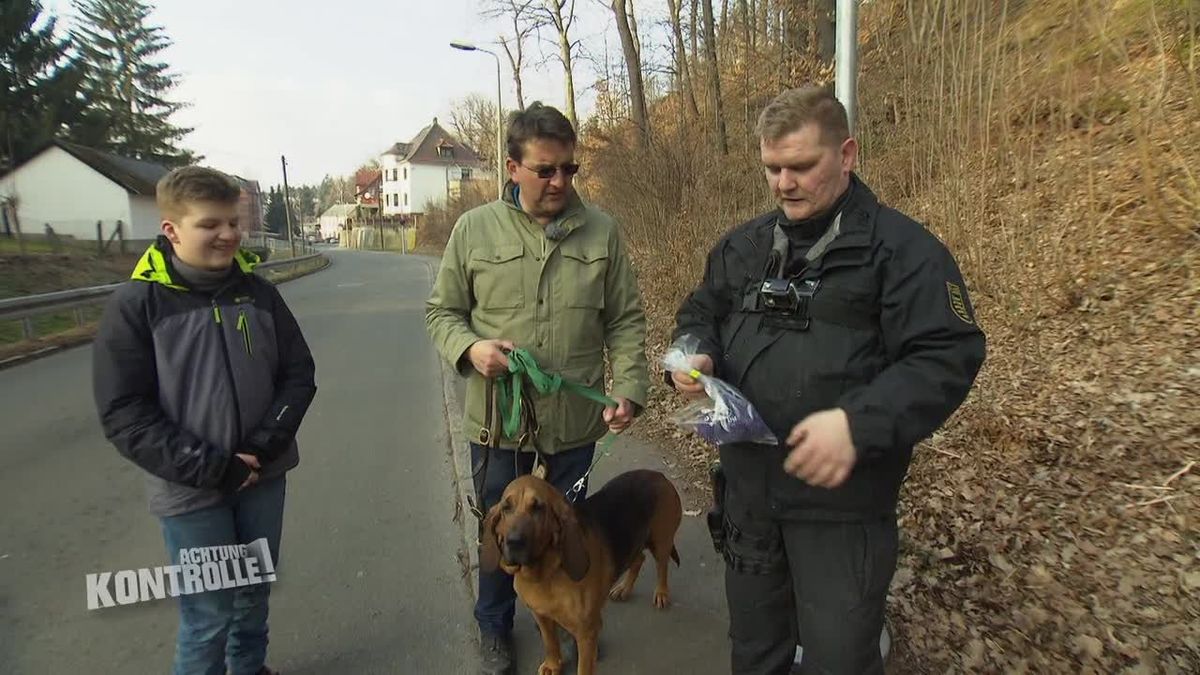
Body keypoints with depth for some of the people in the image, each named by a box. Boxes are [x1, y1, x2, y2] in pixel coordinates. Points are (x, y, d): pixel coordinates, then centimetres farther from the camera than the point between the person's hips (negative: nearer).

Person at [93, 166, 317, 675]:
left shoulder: (259, 293, -1)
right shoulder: (136, 304, -10)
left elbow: (299, 374, 1)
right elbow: (124, 414, -12)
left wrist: (265, 447, -12)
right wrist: (210, 468, -17)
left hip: (263, 478, 4)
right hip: (191, 492, -3)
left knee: (255, 593, 20)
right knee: (208, 614, 5)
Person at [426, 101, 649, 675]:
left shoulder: (601, 231, -3)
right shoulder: (474, 229, -5)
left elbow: (625, 321, 0)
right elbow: (441, 312, 3)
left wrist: (630, 388, -12)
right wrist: (469, 347, -17)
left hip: (576, 418, 1)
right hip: (497, 417, -1)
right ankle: (494, 627, 44)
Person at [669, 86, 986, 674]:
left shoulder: (901, 248, -10)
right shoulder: (742, 245, 8)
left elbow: (948, 357, -16)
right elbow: (700, 314, 16)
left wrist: (859, 423, -30)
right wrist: (693, 355, -8)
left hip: (842, 498, -5)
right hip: (748, 487, 6)